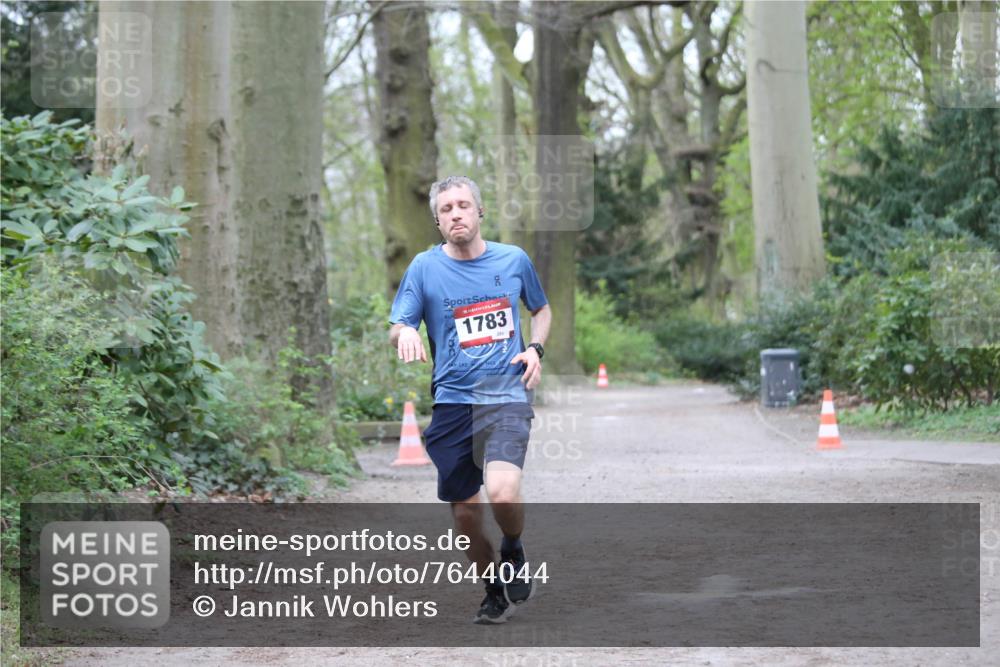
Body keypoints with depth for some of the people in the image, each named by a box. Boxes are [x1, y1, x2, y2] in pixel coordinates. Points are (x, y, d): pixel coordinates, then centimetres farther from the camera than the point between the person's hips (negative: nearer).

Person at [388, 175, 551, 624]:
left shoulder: (514, 260, 6)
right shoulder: (425, 267, 2)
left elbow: (541, 309, 23)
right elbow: (395, 329, 1)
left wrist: (535, 349, 4)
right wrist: (404, 333, -23)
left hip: (507, 397, -1)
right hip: (451, 402, 2)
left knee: (502, 491, -25)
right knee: (465, 511, 5)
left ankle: (513, 551, 8)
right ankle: (496, 590, 29)